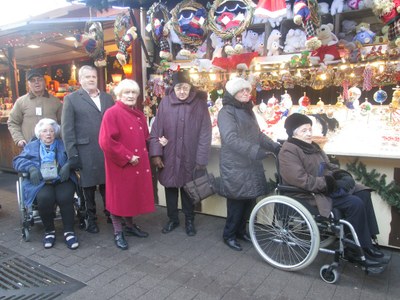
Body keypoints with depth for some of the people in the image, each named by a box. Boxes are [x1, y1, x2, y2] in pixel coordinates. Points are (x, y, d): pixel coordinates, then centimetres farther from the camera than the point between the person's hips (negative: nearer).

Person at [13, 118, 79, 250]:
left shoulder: (64, 144, 20)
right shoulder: (31, 146, 23)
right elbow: (17, 160, 9)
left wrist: (68, 165, -16)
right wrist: (31, 167, -10)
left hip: (62, 180, 0)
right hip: (40, 181, 0)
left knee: (65, 197, -31)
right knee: (45, 198, -32)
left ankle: (69, 231, -17)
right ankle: (49, 231, -11)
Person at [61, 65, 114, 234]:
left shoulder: (107, 98, 13)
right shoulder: (71, 99, 2)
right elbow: (67, 129, -3)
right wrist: (72, 154, -9)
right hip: (86, 152, -2)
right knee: (89, 187, 10)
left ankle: (110, 213, 28)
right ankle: (91, 219, 27)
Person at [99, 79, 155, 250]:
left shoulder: (139, 115, 11)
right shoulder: (112, 114, -11)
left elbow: (145, 138, 21)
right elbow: (106, 142, -19)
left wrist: (141, 154, 4)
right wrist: (127, 157, -18)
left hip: (139, 164, 7)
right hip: (120, 165, -7)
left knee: (134, 195, 16)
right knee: (119, 196, 5)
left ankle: (130, 225, 34)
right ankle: (118, 233, 19)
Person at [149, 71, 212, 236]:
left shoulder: (199, 104, -7)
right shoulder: (165, 102, -4)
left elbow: (205, 134, -8)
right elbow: (156, 130, -2)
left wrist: (201, 159, -11)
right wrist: (156, 153, -7)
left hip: (189, 157, -1)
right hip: (169, 156, 2)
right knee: (170, 187, 14)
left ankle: (189, 220, 32)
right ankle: (172, 219, 33)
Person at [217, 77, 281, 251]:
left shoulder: (248, 110, 16)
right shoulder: (226, 112, -11)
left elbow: (258, 134, 22)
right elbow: (231, 138, -24)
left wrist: (274, 146, 9)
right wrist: (255, 151, -31)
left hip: (251, 164, 8)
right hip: (235, 166, -8)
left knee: (250, 199, 11)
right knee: (237, 201, -1)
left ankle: (240, 230, 31)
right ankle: (229, 235, 19)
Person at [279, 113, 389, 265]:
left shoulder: (311, 146, 13)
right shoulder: (288, 151, -17)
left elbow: (328, 166, 19)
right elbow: (302, 180, -26)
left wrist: (343, 176, -1)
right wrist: (332, 184, -21)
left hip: (324, 187, 10)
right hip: (309, 194, -9)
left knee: (363, 194, -3)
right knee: (355, 204, -20)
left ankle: (368, 241, 3)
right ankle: (363, 250, -5)